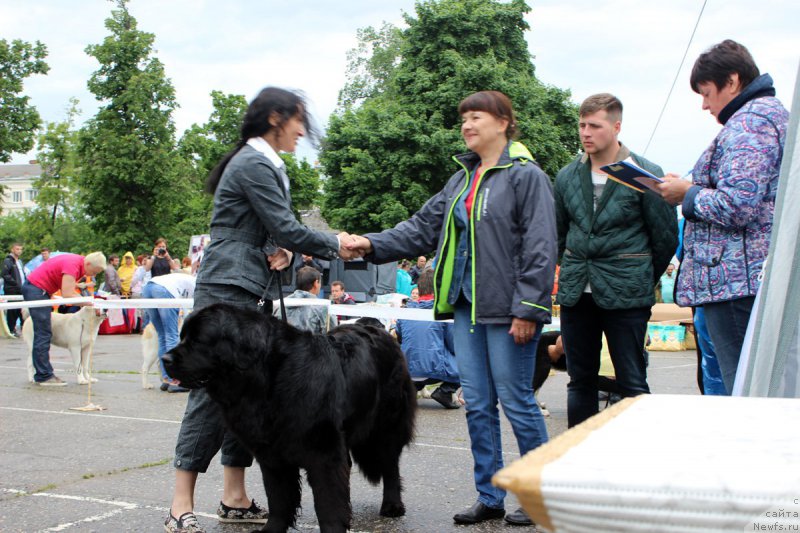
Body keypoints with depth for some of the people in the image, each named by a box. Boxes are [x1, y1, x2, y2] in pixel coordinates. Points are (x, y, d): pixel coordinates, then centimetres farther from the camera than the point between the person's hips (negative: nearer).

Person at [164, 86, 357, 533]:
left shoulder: (264, 164, 20)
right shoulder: (254, 164, -12)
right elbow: (285, 228, -14)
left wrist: (282, 251, 0)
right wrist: (335, 245, -3)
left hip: (253, 293, 10)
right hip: (229, 290, -10)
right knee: (213, 390, -10)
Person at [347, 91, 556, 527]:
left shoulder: (526, 176, -8)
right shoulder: (462, 179, 16)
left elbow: (539, 247, -13)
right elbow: (424, 227, 13)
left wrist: (527, 309, -18)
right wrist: (374, 244, 0)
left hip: (506, 309, -7)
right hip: (466, 305, 8)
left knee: (515, 400, -1)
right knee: (477, 404, 10)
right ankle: (489, 498, 19)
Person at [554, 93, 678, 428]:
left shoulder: (645, 174, -5)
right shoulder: (567, 177, 8)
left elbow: (666, 236, 1)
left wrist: (642, 281, 8)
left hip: (626, 297, -4)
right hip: (576, 294, 5)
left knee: (633, 384, -1)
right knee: (580, 381, 11)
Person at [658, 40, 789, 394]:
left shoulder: (748, 122, -12)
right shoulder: (773, 113, 21)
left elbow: (736, 207, -22)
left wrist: (688, 195, -6)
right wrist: (694, 191, 17)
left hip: (737, 281, -11)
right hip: (763, 278, 11)